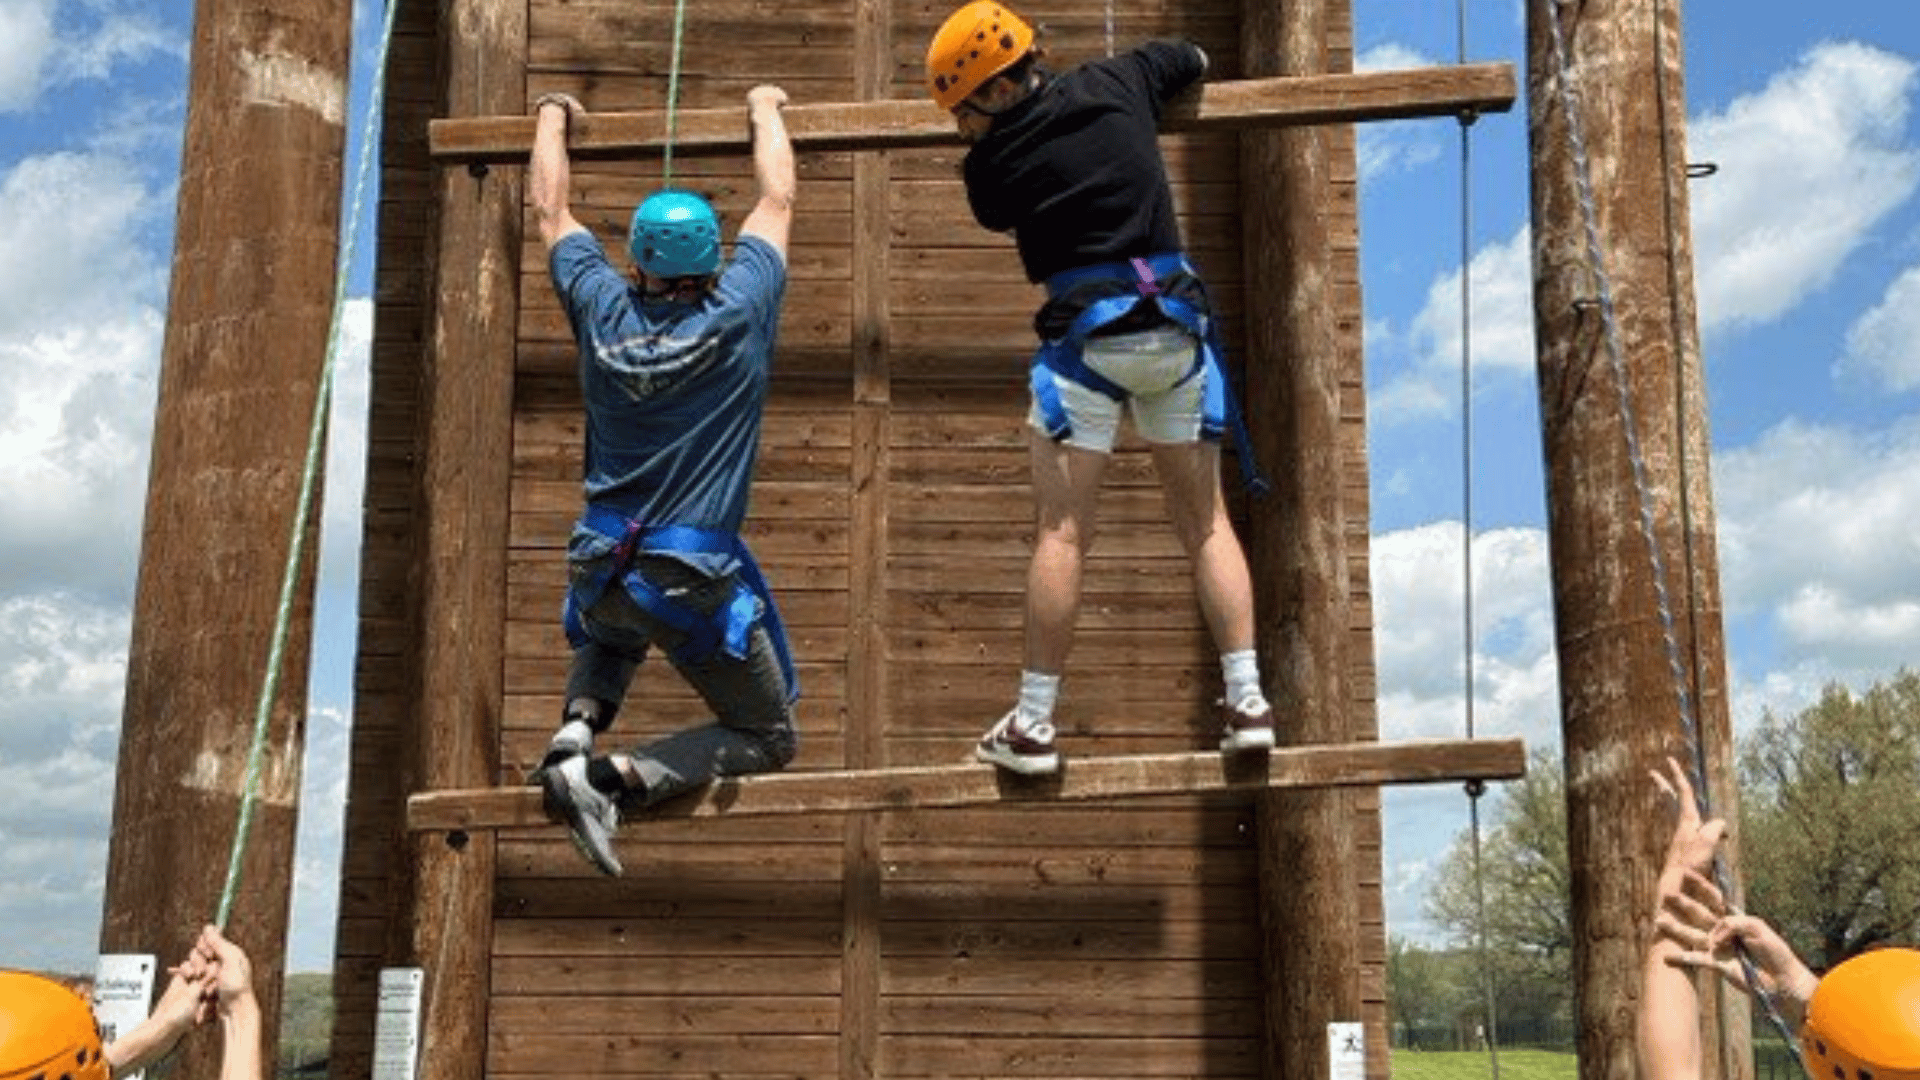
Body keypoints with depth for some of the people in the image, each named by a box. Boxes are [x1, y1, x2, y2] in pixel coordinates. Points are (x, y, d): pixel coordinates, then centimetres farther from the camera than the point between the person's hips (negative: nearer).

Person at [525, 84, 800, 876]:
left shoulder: (602, 311, 0)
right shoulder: (739, 315, -6)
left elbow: (550, 209, 18)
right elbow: (778, 201, 11)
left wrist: (553, 116, 34)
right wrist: (766, 111, 28)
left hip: (600, 571, 4)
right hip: (697, 582, -4)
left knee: (609, 639, 41)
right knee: (768, 737, 14)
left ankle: (576, 730, 8)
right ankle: (621, 777, -11)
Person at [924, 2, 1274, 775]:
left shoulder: (991, 161, -3)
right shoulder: (1118, 83, 7)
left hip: (1088, 335, -4)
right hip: (1177, 326, 4)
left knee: (1063, 533, 0)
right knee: (1205, 522, 10)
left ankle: (1032, 724, 2)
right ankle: (1247, 702, 7)